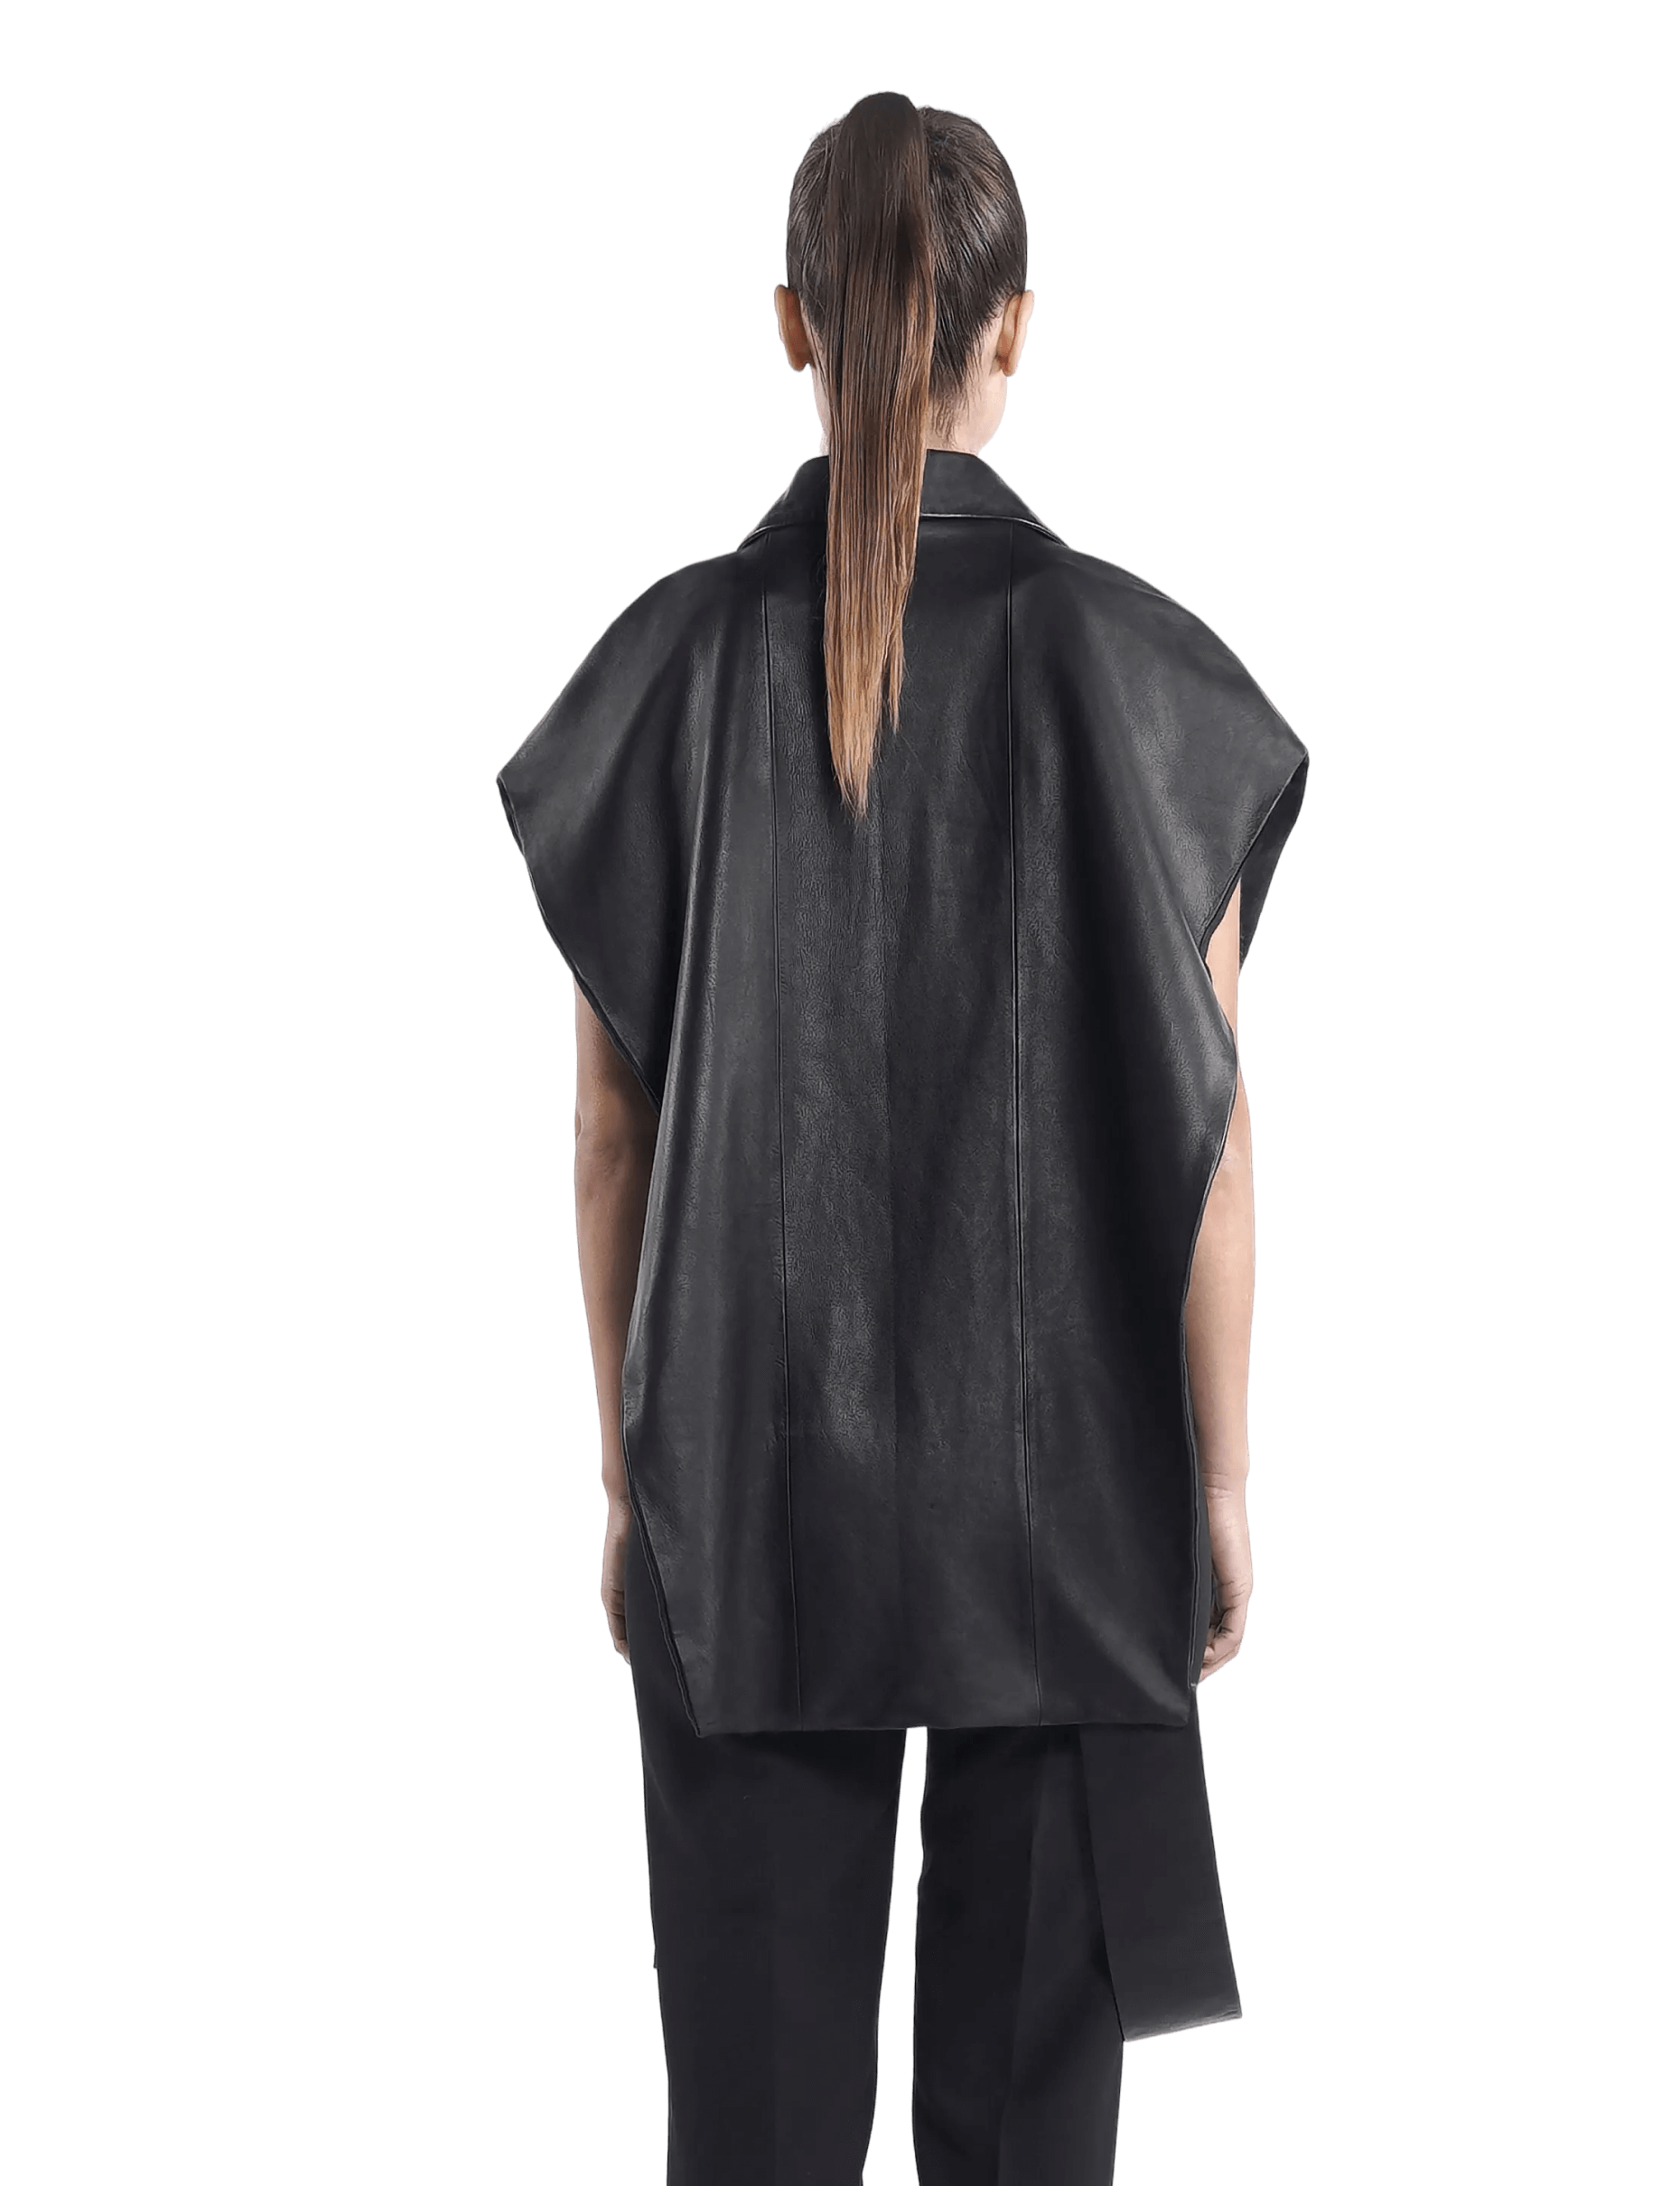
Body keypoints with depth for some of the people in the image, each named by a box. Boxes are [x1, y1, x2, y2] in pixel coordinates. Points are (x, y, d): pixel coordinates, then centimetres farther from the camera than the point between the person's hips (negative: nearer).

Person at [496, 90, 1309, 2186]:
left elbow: (612, 1123, -2)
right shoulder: (1136, 665, -10)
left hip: (756, 1458, 1)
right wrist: (1218, 1473, 4)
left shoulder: (670, 661, -7)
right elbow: (1203, 1123, -8)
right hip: (1065, 1464, 0)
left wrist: (631, 1477, 9)